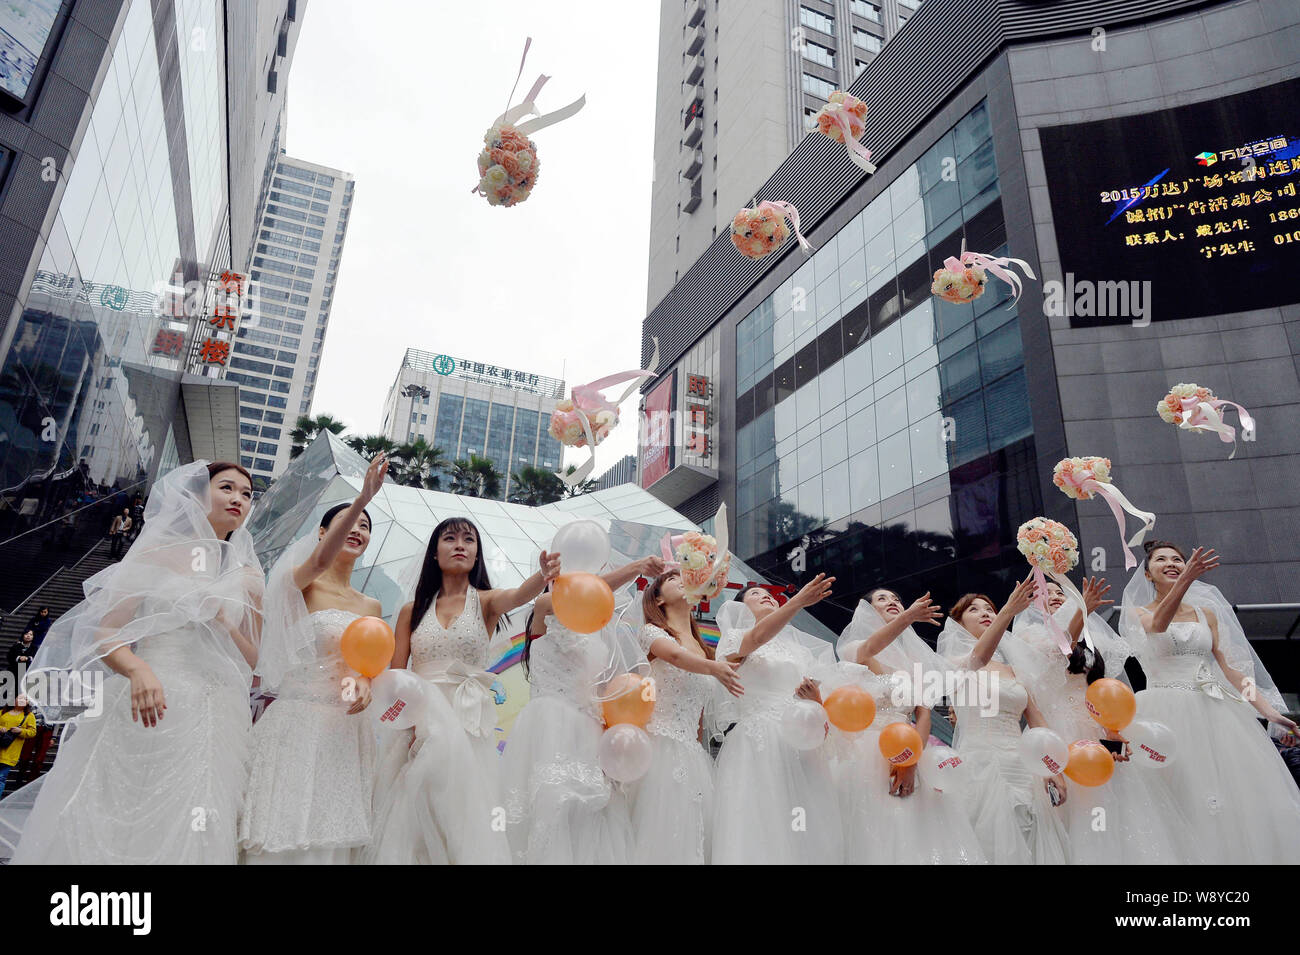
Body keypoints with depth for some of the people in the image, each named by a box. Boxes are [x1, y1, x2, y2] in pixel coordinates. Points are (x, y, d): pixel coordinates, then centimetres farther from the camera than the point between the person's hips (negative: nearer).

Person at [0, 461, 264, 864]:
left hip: (210, 721, 2)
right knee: (110, 829, -5)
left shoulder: (248, 577, 15)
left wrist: (222, 622, -4)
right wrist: (138, 669, -21)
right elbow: (105, 634, 0)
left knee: (187, 838, -2)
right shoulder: (157, 554, 8)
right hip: (145, 706, -2)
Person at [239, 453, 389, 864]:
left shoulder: (371, 607, 14)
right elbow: (322, 559, -24)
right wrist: (362, 499, -35)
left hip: (344, 732, 5)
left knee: (332, 839, 5)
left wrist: (364, 684, -9)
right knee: (285, 836, -5)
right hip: (296, 723, -5)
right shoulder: (300, 584, -1)